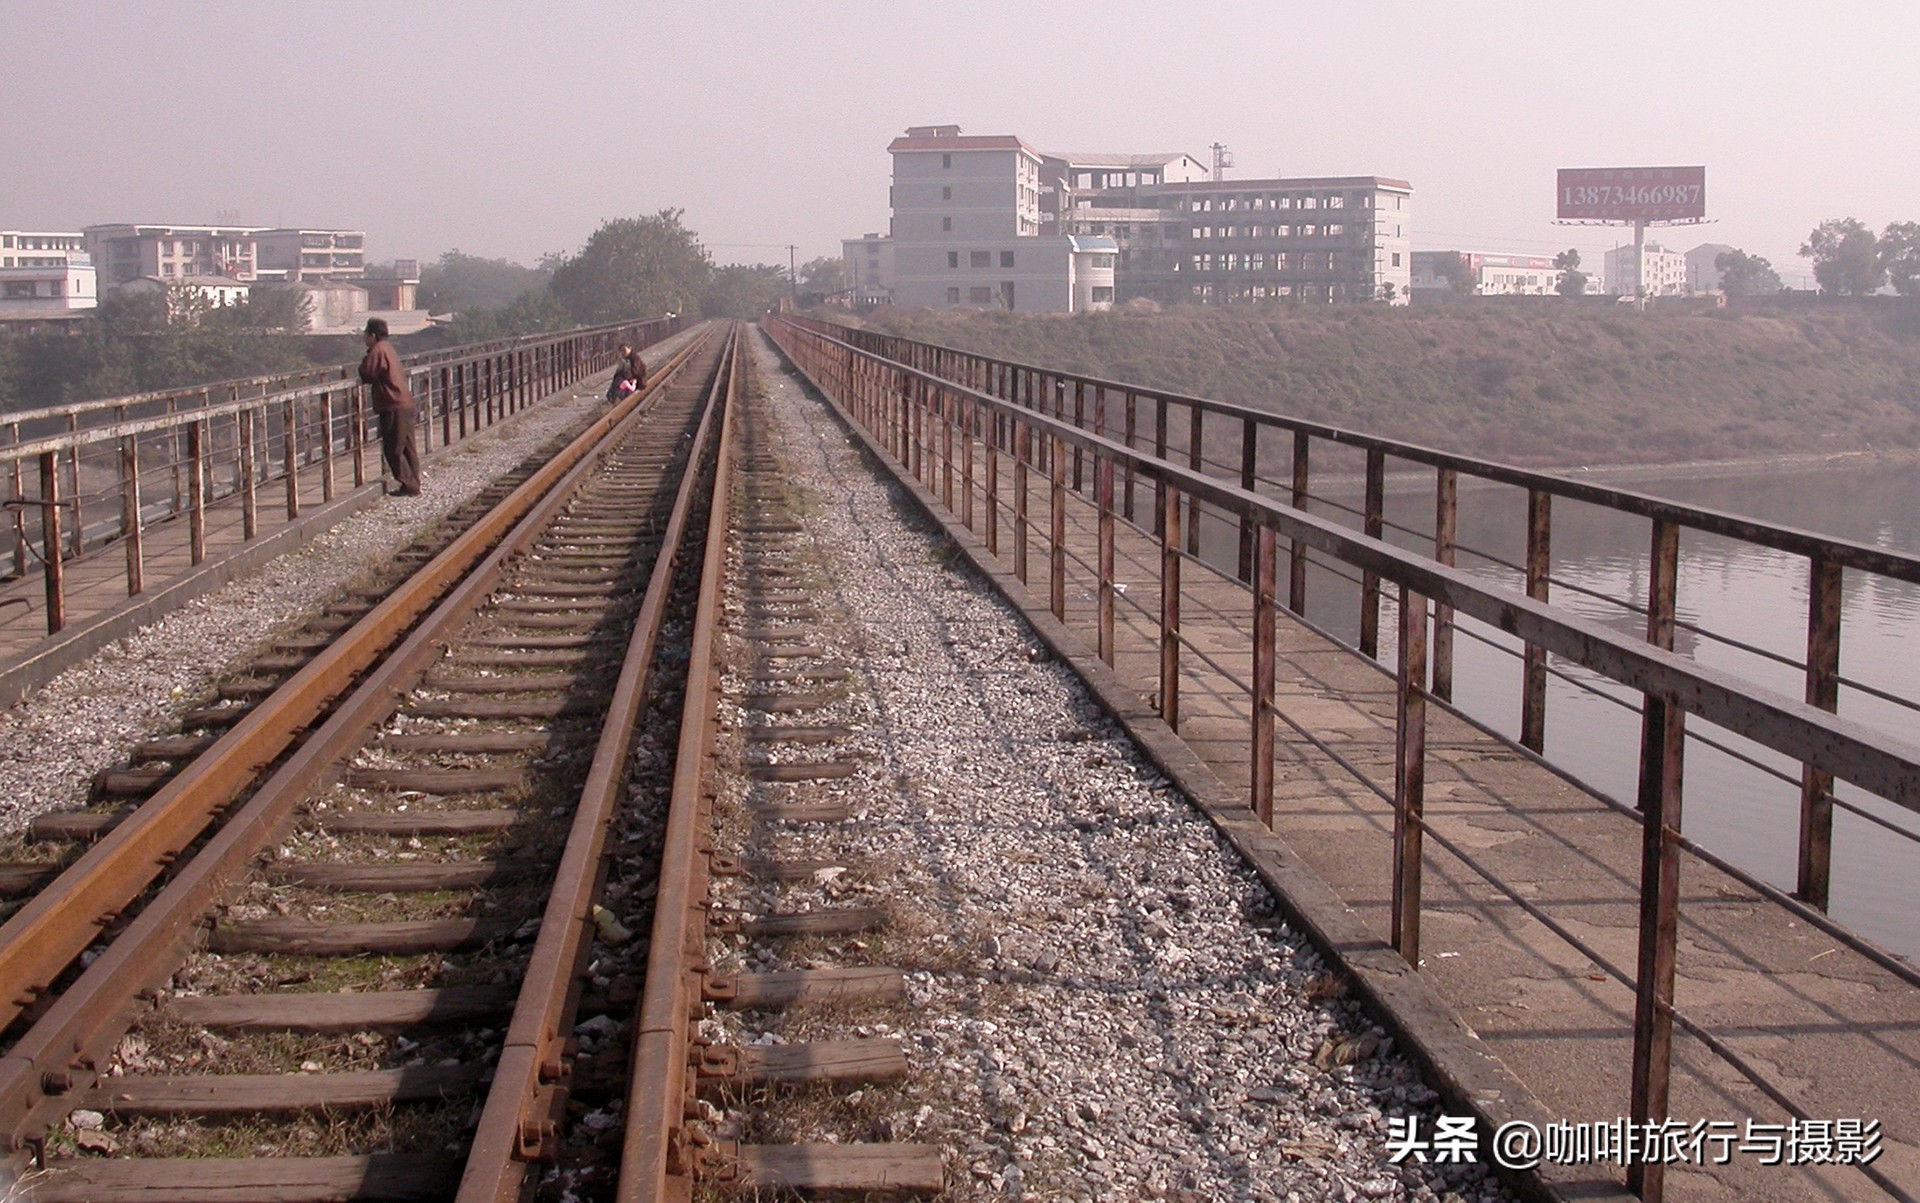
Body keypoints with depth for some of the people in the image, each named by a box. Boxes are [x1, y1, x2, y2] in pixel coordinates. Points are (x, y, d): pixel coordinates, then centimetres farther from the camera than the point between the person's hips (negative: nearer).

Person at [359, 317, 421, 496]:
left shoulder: (377, 351, -12)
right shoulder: (388, 348, 17)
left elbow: (367, 375, -14)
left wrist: (363, 364, 4)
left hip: (393, 406, -9)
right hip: (405, 403, 9)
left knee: (393, 449, -4)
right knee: (407, 447, 12)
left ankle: (409, 486, -5)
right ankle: (413, 485, 15)